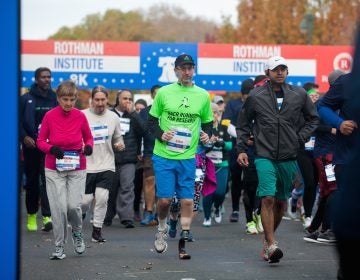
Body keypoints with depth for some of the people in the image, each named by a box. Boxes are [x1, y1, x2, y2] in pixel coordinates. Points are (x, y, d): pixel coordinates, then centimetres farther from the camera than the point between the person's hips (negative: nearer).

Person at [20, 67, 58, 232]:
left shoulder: (55, 99, 6)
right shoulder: (26, 99, 1)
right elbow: (18, 121, 1)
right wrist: (24, 137, -13)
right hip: (31, 146, 0)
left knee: (48, 180, -11)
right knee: (32, 181, 10)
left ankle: (47, 216, -16)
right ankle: (31, 215, 22)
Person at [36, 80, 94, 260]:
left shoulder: (80, 116, -4)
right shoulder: (49, 116, -7)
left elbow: (88, 138, 10)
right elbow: (40, 141, 1)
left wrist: (88, 147, -12)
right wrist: (51, 148, -18)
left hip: (77, 169, 1)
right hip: (54, 169, 0)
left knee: (74, 206, -9)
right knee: (58, 207, -6)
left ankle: (77, 233, 24)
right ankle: (59, 246, 9)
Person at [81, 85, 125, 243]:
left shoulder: (113, 117, 7)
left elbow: (118, 137, 19)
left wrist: (120, 144, -2)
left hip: (106, 166, 2)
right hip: (87, 166, -2)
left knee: (102, 198, -9)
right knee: (86, 199, -2)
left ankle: (97, 231, 4)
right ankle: (81, 214, 33)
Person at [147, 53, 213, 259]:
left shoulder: (202, 95, 5)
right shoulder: (164, 93, 1)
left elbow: (208, 122, 16)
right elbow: (152, 120, 7)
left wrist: (206, 135, -5)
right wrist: (160, 134, -12)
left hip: (188, 157, 1)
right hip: (163, 155, -1)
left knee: (187, 200, -1)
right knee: (165, 199, -3)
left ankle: (183, 242, 7)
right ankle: (162, 228, 27)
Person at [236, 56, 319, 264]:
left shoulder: (299, 94, 5)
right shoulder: (256, 96, 2)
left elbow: (313, 119, 18)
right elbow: (244, 124, 12)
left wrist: (301, 138, 5)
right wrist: (242, 149, 6)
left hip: (289, 157, 3)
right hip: (265, 156, -3)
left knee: (281, 201, 11)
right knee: (268, 198, -16)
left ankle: (268, 238, 30)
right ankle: (271, 245, -18)